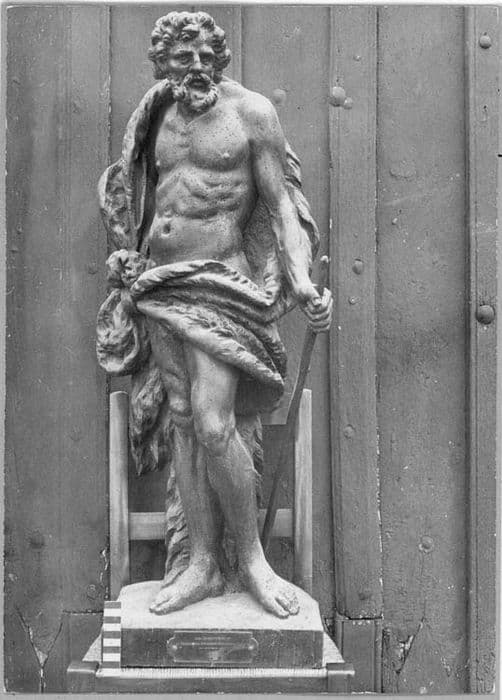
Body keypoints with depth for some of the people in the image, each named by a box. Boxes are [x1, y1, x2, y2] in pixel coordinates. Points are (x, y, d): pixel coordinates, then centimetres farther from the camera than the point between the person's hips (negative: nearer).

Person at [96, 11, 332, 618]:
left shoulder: (251, 111, -1)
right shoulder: (161, 114, 16)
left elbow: (281, 202, -5)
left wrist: (301, 279, -18)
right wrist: (132, 256, 15)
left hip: (219, 282, -6)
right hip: (159, 281, 6)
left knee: (213, 422, -17)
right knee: (180, 420, 2)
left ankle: (251, 557, 1)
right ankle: (203, 563, 8)